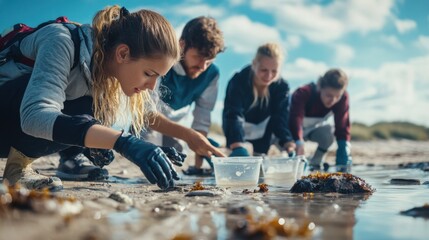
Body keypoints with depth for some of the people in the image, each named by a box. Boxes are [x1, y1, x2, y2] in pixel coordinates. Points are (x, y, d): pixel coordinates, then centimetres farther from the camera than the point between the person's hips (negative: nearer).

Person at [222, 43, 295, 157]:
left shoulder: (282, 87, -25)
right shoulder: (238, 81, -37)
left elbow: (280, 117, -30)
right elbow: (233, 115, -49)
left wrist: (287, 142, -52)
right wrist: (237, 146, -67)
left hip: (263, 132, 3)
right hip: (238, 130, -2)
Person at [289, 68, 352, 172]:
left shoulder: (343, 97, -24)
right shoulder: (303, 93, -37)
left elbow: (342, 125, -24)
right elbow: (295, 119, -51)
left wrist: (344, 151, -35)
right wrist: (299, 143, -66)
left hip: (315, 128, 2)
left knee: (328, 133, -32)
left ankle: (315, 163, -5)